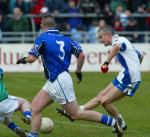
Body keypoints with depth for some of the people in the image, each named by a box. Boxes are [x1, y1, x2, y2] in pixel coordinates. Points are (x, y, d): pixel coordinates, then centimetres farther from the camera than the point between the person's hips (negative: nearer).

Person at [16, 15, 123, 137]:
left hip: (59, 81, -9)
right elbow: (81, 55, 4)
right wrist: (78, 71, 19)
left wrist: (23, 60, 6)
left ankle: (113, 122, -1)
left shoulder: (43, 38, -10)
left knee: (76, 114, -2)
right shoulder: (65, 39, 10)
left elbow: (32, 58, -15)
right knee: (35, 107, 9)